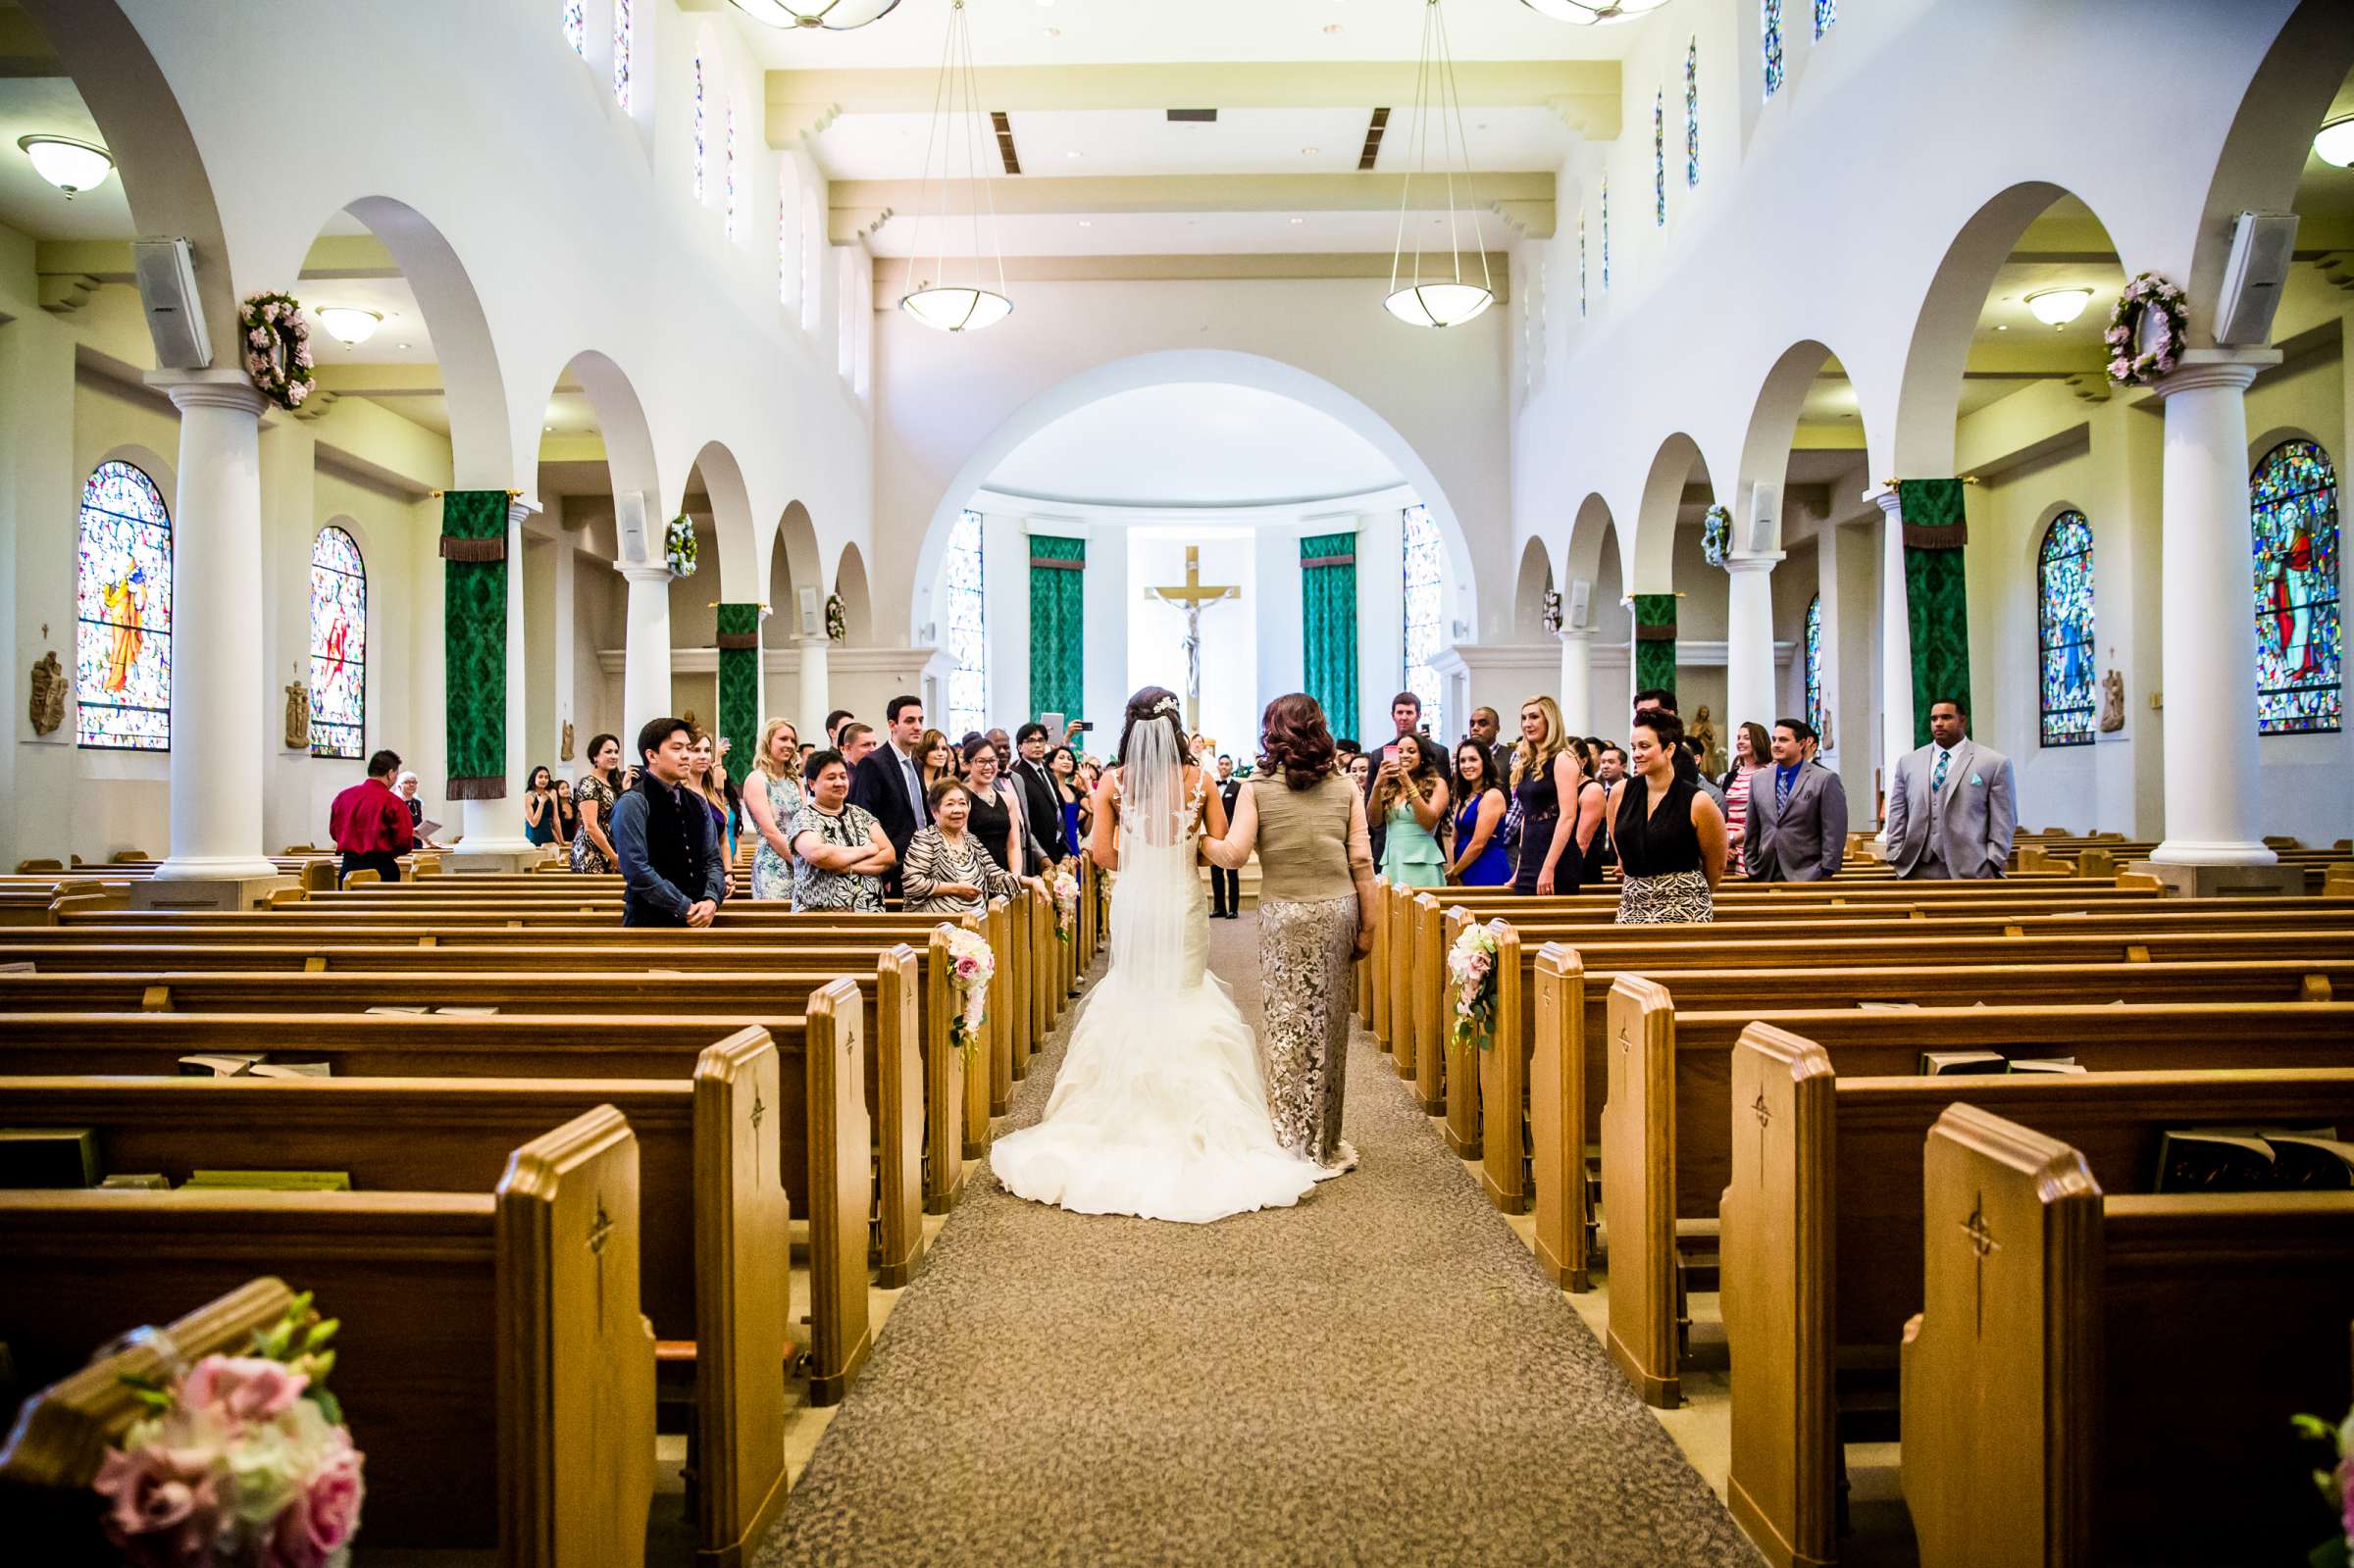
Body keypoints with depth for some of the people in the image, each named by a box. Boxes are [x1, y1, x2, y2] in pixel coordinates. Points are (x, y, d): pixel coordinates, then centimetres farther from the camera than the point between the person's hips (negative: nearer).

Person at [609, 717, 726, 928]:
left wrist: (711, 900, -9)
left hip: (695, 921, 7)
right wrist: (685, 908, -16)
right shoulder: (633, 803, -9)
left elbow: (713, 860, 12)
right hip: (649, 921, -7)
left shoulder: (698, 803, 13)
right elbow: (637, 869, -17)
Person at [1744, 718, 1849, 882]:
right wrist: (1751, 869, 10)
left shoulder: (1826, 779, -3)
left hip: (1806, 876, -4)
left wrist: (1827, 874, -9)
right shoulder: (1759, 780, 12)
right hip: (1765, 876, 4)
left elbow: (1834, 833, -5)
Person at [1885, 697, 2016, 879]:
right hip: (1916, 870, 3)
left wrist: (1992, 867, -6)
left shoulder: (1995, 763, 4)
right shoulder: (1907, 762, 14)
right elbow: (1897, 815, 14)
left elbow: (2003, 823, 2)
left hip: (1968, 871, -3)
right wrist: (1896, 858, 4)